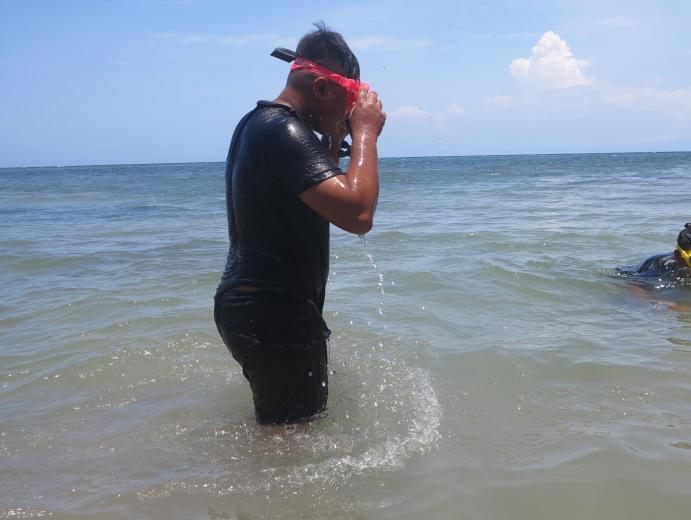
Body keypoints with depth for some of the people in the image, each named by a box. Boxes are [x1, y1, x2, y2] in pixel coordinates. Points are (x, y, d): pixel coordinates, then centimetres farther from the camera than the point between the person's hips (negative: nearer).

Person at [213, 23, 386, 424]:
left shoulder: (257, 123, 12)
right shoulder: (284, 130, -20)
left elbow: (325, 195, 23)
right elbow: (358, 215, -31)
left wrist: (334, 140, 11)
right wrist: (365, 132, -17)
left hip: (250, 304, 10)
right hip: (274, 315, -10)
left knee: (278, 425, 24)